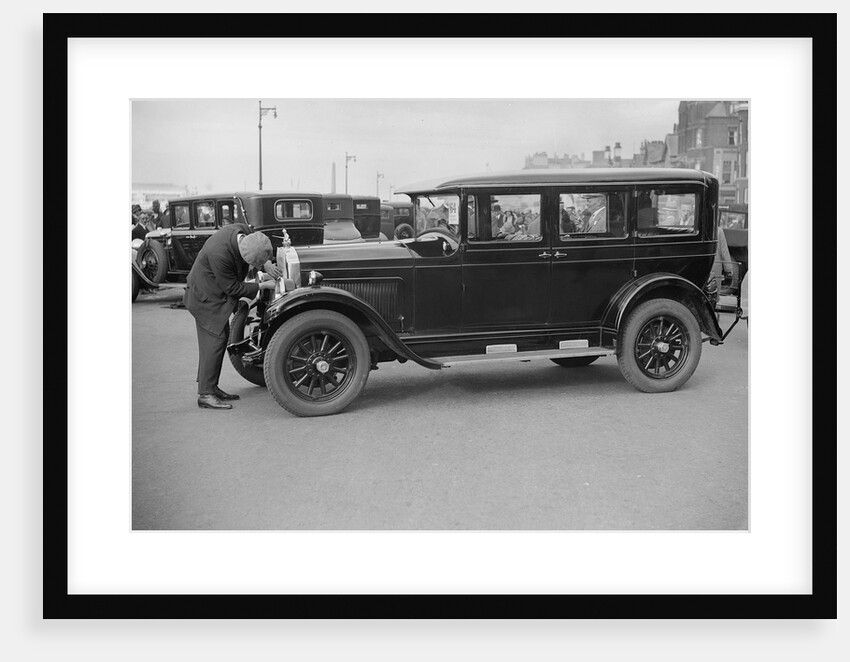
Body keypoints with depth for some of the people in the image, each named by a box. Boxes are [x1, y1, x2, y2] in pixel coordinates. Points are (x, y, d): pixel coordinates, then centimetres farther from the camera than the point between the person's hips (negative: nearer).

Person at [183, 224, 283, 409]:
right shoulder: (219, 254, -37)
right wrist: (263, 285, -19)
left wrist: (266, 264, -12)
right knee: (214, 338, -10)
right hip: (205, 296, -9)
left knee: (222, 336, 11)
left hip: (216, 294, 9)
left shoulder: (243, 230, -15)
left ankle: (211, 387, 21)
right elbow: (232, 288, -25)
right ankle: (205, 395, -5)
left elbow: (259, 253, 8)